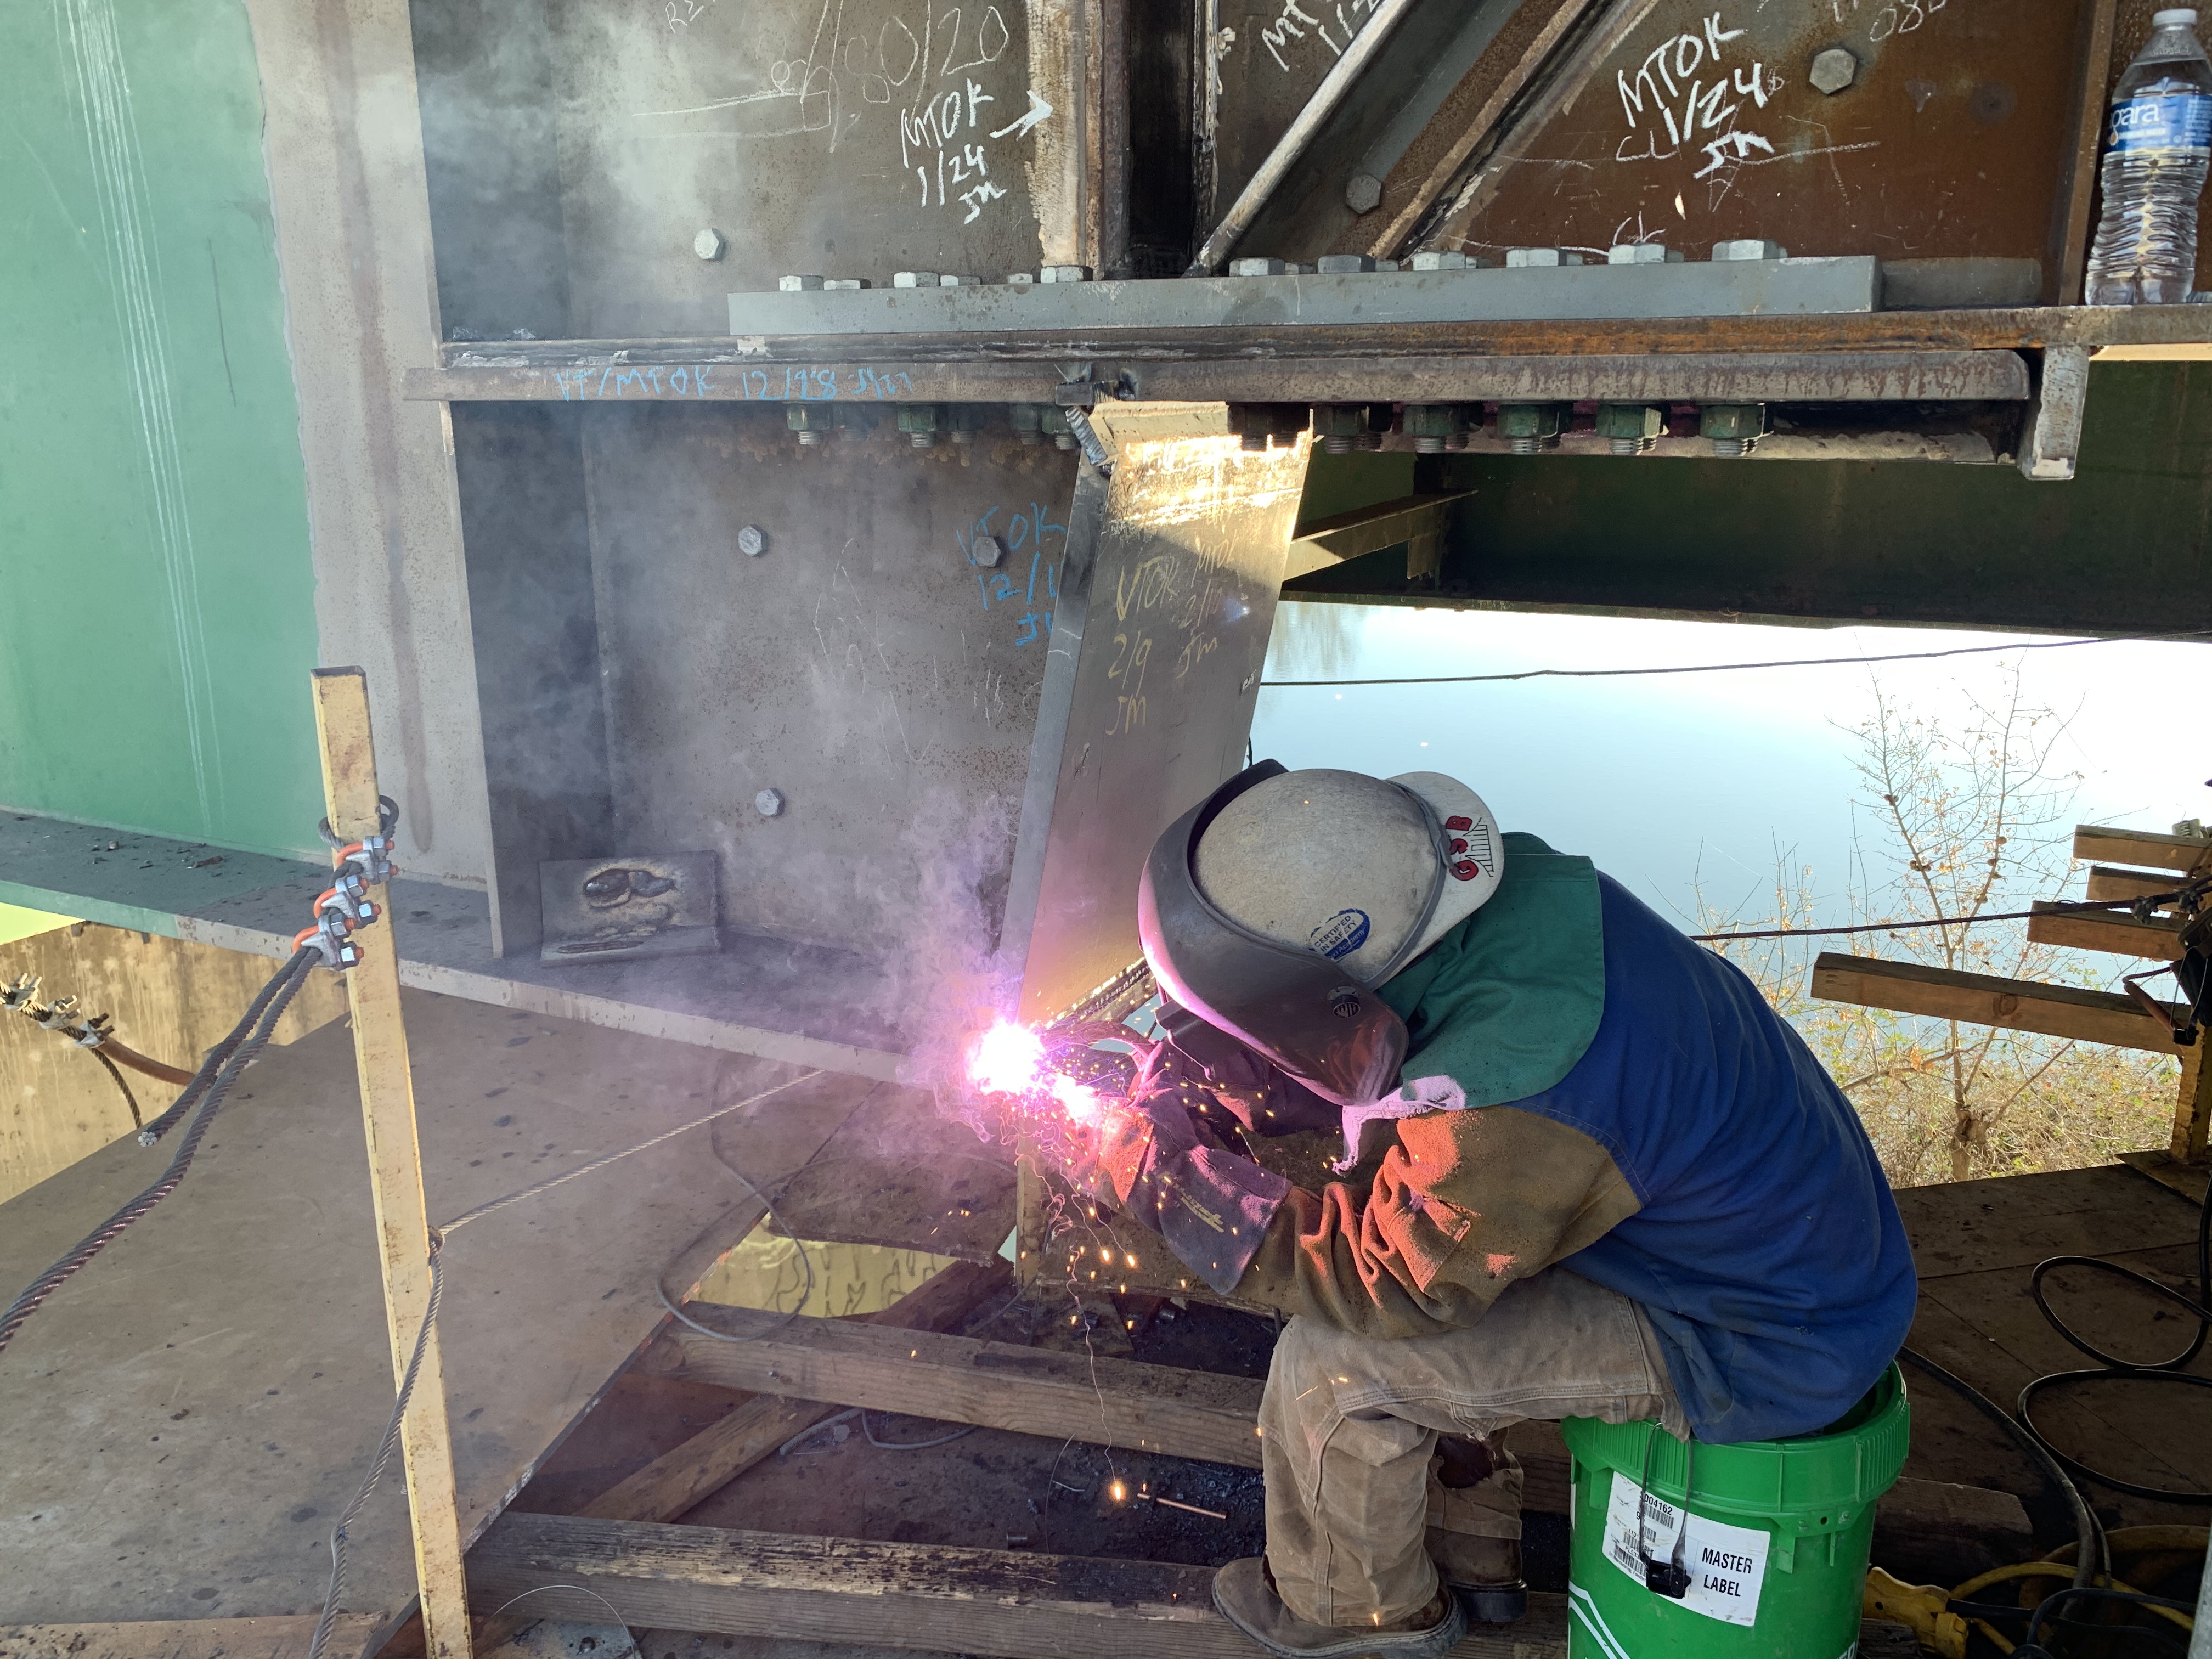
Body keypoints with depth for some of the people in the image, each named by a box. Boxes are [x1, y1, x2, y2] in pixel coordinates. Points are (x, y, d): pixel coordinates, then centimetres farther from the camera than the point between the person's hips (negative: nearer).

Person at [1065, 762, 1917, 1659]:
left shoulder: (1503, 1101, -38)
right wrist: (1196, 1075, -8)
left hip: (1759, 1351, -9)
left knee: (1335, 1358, -12)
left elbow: (1381, 1278, -21)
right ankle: (1468, 1561, 30)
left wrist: (1165, 1177, -17)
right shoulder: (1506, 881, -13)